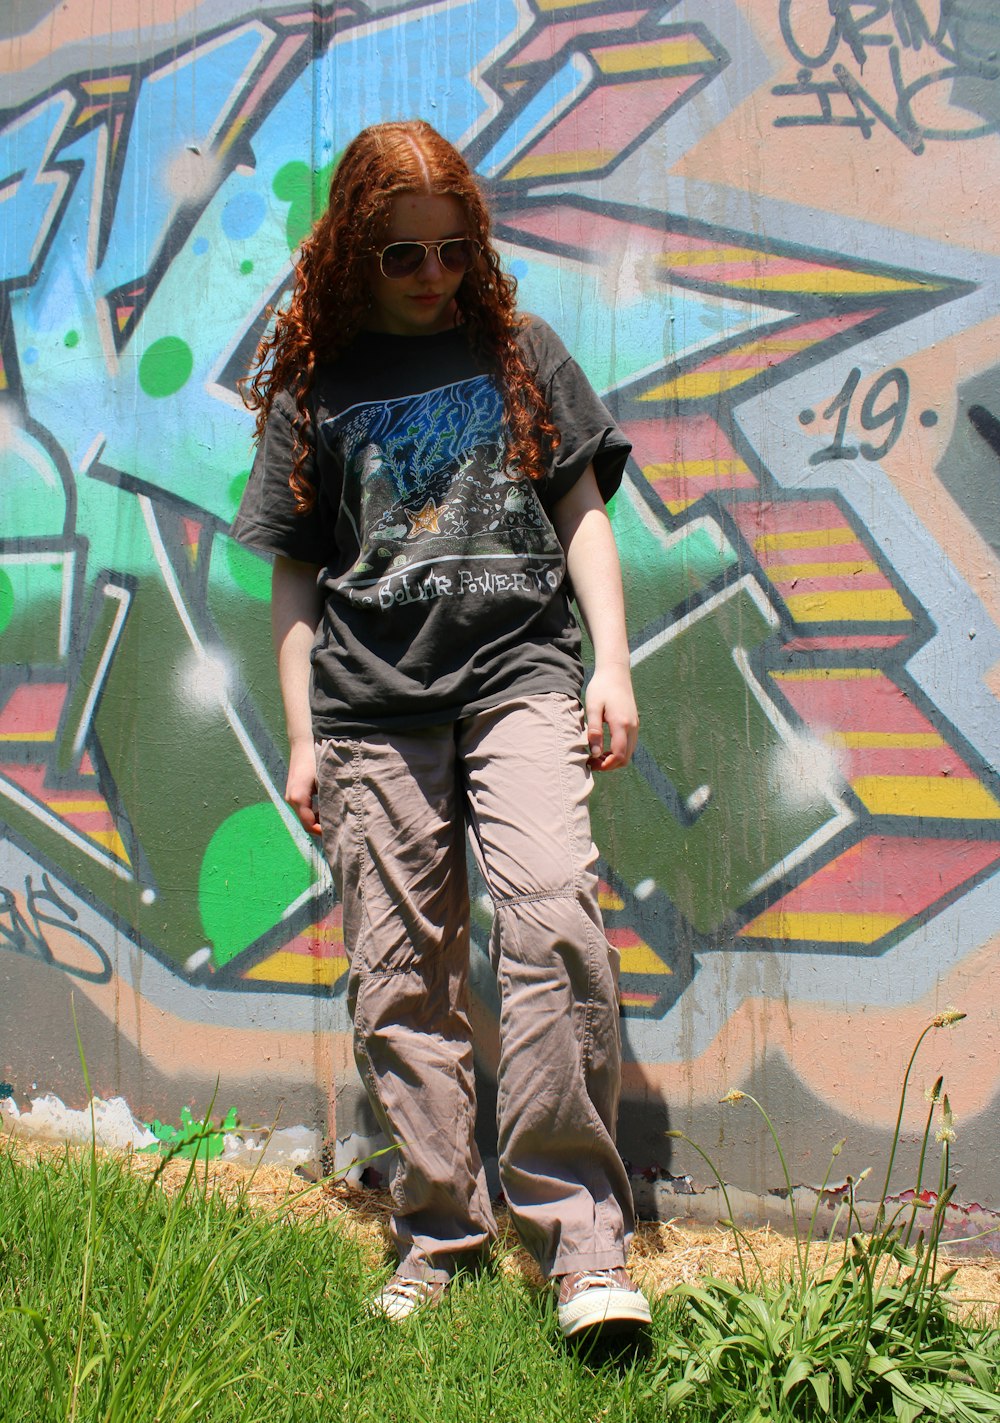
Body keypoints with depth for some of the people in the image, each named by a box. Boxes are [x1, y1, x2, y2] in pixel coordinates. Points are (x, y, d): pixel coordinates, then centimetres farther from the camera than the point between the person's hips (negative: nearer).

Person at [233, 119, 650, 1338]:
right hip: (372, 707, 2)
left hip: (519, 677, -1)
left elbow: (582, 514, 12)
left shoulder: (518, 348, 13)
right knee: (399, 981, 2)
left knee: (552, 916, -21)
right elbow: (294, 577, 14)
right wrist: (301, 737, 9)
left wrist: (613, 665, 1)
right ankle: (437, 1233, 17)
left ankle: (580, 1238, -13)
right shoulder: (313, 385, 12)